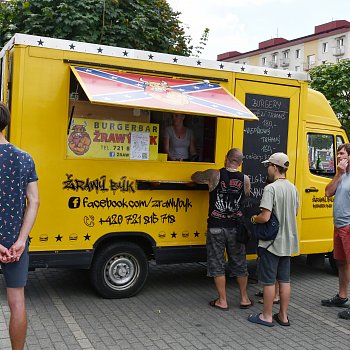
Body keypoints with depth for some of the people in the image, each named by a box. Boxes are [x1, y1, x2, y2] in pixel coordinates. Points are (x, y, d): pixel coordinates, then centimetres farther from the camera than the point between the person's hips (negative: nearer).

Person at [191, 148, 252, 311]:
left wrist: (208, 180, 25)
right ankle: (244, 299, 27)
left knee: (217, 264, 9)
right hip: (236, 228, 3)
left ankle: (222, 301, 15)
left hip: (216, 227, -2)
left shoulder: (214, 174, -9)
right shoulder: (245, 179, -2)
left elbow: (194, 177, 7)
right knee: (239, 264, 16)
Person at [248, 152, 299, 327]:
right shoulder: (293, 188, 5)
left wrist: (253, 219, -6)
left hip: (271, 242, -7)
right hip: (288, 242, 7)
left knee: (268, 280, 4)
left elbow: (265, 217, -25)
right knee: (284, 279, 14)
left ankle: (267, 316, 14)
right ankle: (283, 316, 23)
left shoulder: (270, 188, -19)